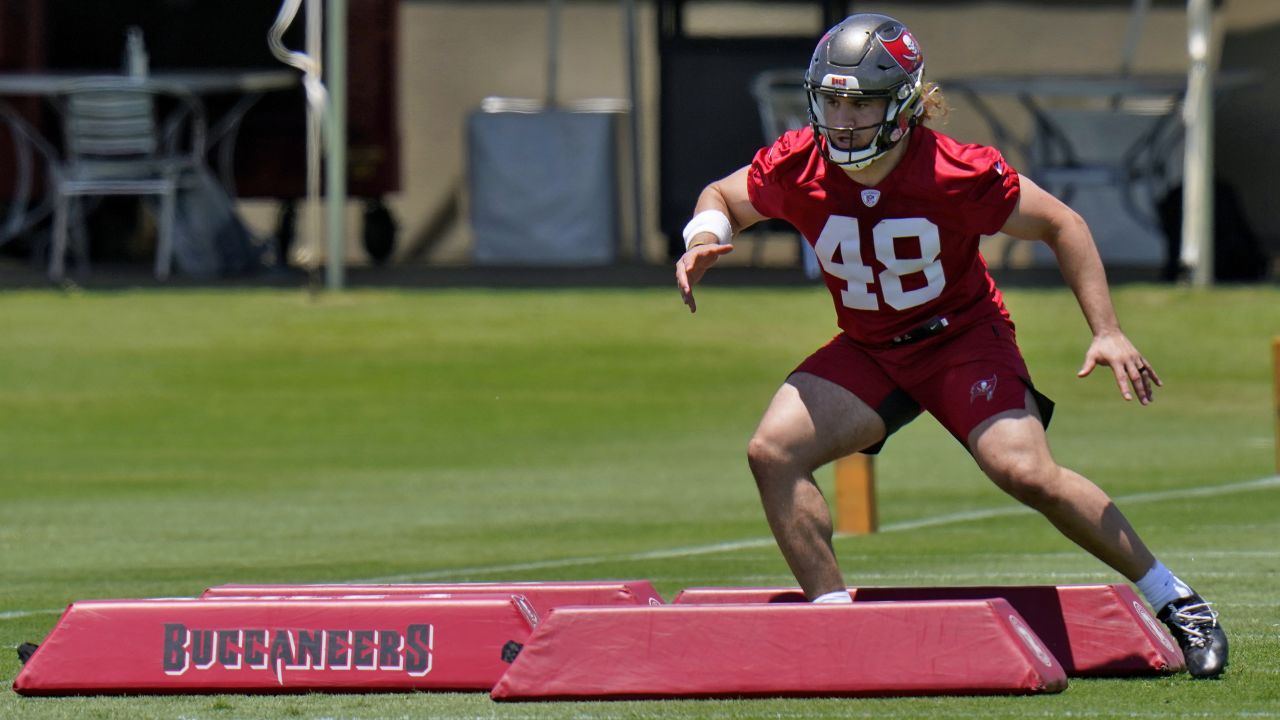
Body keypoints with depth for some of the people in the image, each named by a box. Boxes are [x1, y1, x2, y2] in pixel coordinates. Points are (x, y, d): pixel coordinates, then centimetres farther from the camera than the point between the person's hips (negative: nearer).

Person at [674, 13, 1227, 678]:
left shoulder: (957, 175, -25)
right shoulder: (796, 168, -16)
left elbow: (1061, 226, -11)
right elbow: (723, 198, 6)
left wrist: (1106, 333, -13)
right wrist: (705, 240, -18)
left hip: (965, 339, -4)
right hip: (867, 352, 4)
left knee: (1025, 472, -22)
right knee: (773, 451, -16)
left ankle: (1173, 600, -5)